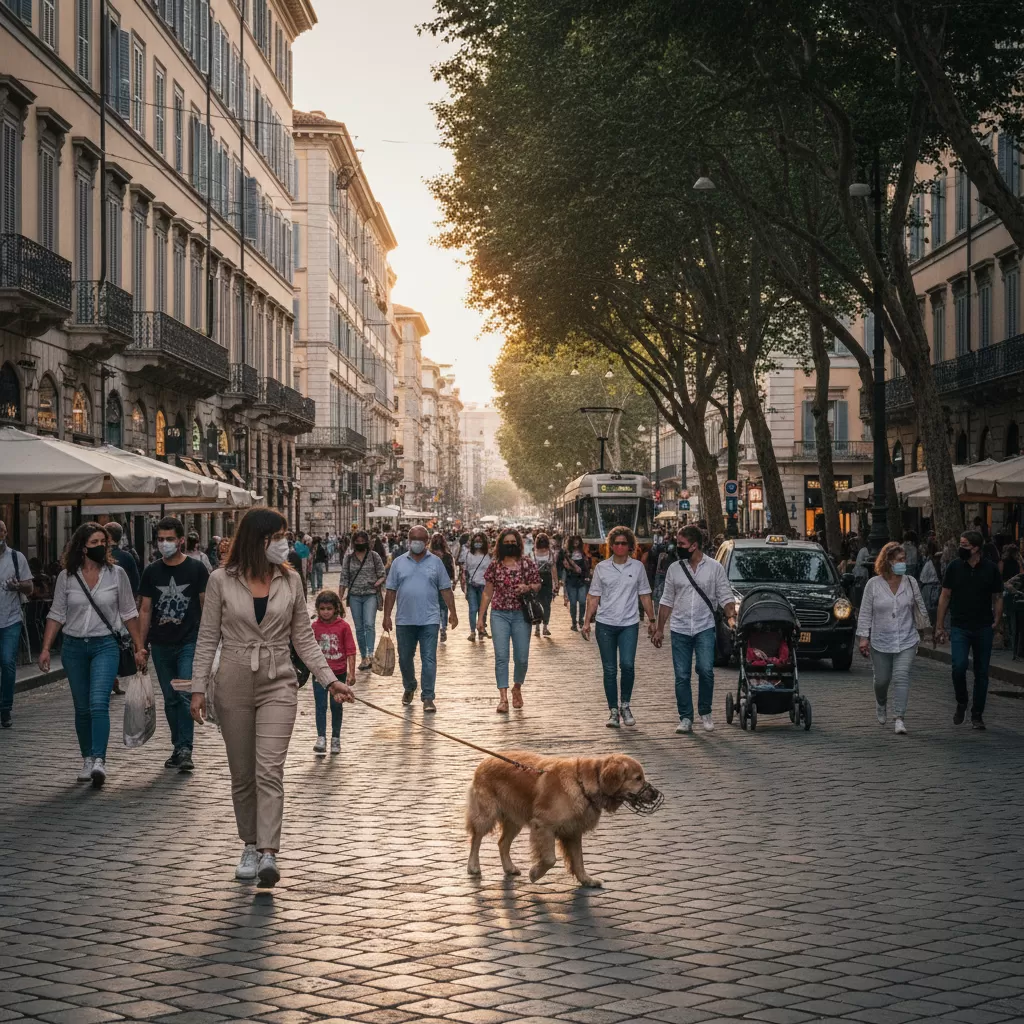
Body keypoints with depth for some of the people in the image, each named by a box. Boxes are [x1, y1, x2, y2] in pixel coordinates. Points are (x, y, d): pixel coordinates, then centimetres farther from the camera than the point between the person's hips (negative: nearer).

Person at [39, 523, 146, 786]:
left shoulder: (116, 574, -1)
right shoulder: (67, 577, 1)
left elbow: (129, 614, 5)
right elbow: (56, 615, 6)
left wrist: (139, 648, 3)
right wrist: (46, 648, -2)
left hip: (104, 646, -2)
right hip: (74, 647, 2)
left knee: (99, 703, -19)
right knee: (82, 709, 9)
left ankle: (99, 761, -23)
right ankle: (87, 760, 20)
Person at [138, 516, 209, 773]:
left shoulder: (196, 568, -1)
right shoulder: (151, 571, 7)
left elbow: (207, 605, 2)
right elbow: (145, 610, 10)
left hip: (189, 643, -4)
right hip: (161, 645, 4)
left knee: (185, 696, -14)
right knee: (170, 699, 10)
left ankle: (185, 751, -13)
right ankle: (178, 748, 20)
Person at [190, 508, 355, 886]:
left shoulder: (290, 581, 2)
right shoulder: (222, 580, -3)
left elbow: (304, 639, 7)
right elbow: (208, 638, 1)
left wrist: (330, 680, -2)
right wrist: (199, 688, -3)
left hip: (277, 684, 0)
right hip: (234, 684, 0)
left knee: (269, 771, -13)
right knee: (242, 775, 9)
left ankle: (268, 854, -19)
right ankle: (251, 847, 24)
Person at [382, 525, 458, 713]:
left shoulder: (435, 562, 5)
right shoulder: (399, 562, 7)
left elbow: (445, 589, 6)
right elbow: (391, 591, 7)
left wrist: (452, 611, -1)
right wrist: (387, 616, 2)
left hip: (429, 620, -2)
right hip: (405, 620, 2)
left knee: (429, 659, -6)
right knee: (405, 658, 12)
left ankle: (428, 698, -2)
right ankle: (409, 688, 36)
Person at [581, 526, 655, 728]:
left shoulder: (638, 567, 5)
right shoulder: (602, 568, 5)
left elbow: (644, 596, 10)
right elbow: (594, 597, 7)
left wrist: (651, 619, 6)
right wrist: (587, 622, 2)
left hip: (629, 623, -1)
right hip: (605, 624, 1)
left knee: (627, 664, -15)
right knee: (609, 670, 2)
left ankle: (625, 705, 5)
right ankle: (613, 711, 11)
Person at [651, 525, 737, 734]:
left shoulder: (715, 568, 1)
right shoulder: (674, 569, 7)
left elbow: (725, 597, 1)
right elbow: (667, 601, 12)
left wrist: (731, 616, -18)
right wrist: (660, 628, 9)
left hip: (704, 628, -2)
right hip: (680, 629, 2)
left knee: (705, 670, -16)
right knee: (681, 676, 1)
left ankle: (705, 712, 4)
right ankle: (685, 718, 10)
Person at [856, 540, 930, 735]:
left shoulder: (911, 582, 1)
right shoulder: (874, 584, -4)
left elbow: (920, 608, 11)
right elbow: (865, 613, -1)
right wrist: (864, 637, -6)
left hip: (906, 641, 0)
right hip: (880, 642, 0)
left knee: (901, 677, -13)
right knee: (882, 680, 11)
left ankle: (899, 719, -14)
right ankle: (881, 705, 43)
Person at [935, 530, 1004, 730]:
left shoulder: (991, 569, -1)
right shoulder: (954, 567, 0)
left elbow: (997, 598, 6)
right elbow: (945, 596, 5)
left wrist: (997, 620, -9)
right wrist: (939, 626, 2)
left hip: (983, 629, 1)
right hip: (959, 628, 0)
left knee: (981, 672, 6)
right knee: (959, 667, -17)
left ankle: (977, 715, 17)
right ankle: (961, 703, 9)